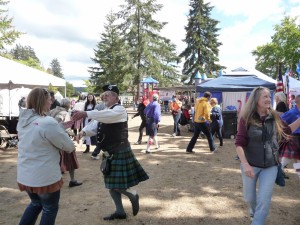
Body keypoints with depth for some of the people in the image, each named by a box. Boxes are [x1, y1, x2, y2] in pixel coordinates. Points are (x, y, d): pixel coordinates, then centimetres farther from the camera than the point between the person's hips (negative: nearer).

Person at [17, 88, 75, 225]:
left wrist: (60, 127, 6)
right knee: (50, 209, 15)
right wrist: (71, 147, 9)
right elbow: (69, 146, -15)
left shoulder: (23, 121, 0)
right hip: (45, 177, -7)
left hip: (25, 175, 7)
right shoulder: (48, 123, -24)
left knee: (36, 204, 28)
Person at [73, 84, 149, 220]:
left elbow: (107, 116, -35)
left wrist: (85, 113, -43)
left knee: (117, 184, -5)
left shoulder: (119, 109, -14)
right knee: (111, 184, 14)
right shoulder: (105, 112, 14)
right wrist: (83, 132, -18)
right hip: (110, 153, 9)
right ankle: (120, 211, 30)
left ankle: (133, 196, 24)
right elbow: (95, 126, 3)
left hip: (120, 152, -9)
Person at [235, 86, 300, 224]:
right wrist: (245, 164, -24)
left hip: (270, 166, 2)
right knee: (249, 197, 18)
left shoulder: (274, 117, -4)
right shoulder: (246, 118, -14)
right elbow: (239, 143, -15)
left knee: (264, 201, 2)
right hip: (251, 164, -1)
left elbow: (285, 131, 15)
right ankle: (253, 211, 52)